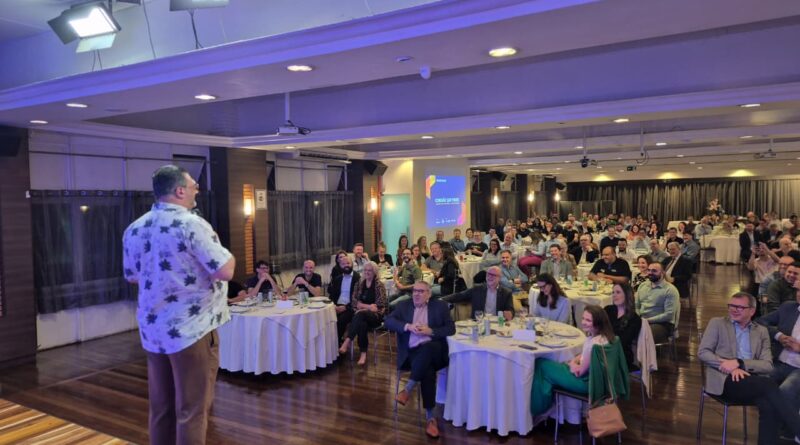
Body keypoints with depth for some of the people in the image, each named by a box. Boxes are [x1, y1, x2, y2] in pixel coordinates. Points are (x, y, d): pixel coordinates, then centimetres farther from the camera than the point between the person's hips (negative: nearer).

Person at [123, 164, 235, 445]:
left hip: (152, 330, 7)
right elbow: (226, 271, -18)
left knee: (161, 407, 17)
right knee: (191, 409, 3)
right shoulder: (192, 224, -16)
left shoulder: (134, 229, 7)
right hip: (191, 328, -7)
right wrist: (228, 256, 2)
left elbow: (131, 277, 19)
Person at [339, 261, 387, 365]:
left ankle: (347, 341, -43)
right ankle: (363, 353, -34)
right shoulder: (360, 283, 13)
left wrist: (362, 306, -14)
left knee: (360, 314, -38)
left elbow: (380, 305, -7)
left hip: (375, 315, -3)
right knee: (361, 323, -36)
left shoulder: (379, 285, 1)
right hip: (361, 314, 3)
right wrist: (368, 306, -11)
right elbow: (354, 300, 4)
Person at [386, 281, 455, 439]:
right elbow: (388, 321, 1)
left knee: (427, 348, -37)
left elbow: (451, 328, 2)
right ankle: (430, 417, -24)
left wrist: (430, 331, -12)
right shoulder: (404, 305, 13)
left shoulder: (440, 306, 9)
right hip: (411, 352, 0)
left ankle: (408, 389, -28)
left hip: (433, 350, 0)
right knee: (428, 370, -30)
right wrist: (408, 326, -14)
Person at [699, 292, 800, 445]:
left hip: (752, 381, 3)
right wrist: (732, 368, -14)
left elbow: (768, 365, 6)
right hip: (726, 380, -3)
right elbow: (702, 352, 1)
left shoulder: (762, 331, 18)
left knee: (769, 405, -32)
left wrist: (738, 362, -13)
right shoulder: (717, 323, 11)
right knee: (769, 385, -30)